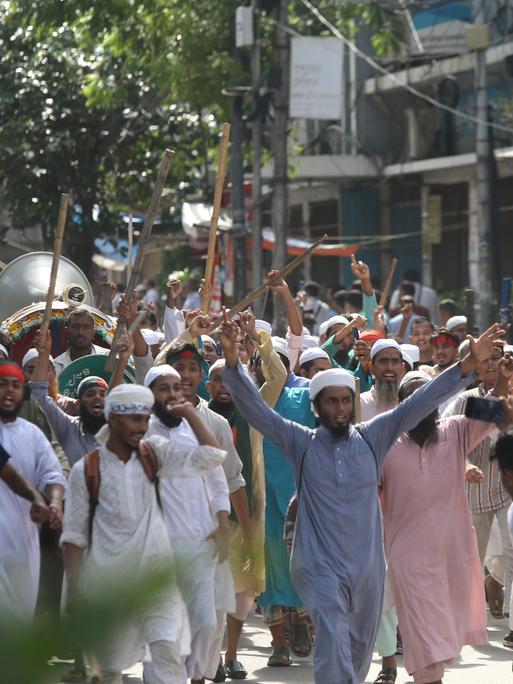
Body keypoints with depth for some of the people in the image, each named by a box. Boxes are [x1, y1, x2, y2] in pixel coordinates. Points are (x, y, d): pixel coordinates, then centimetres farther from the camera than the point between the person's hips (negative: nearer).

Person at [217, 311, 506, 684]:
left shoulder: (373, 438, 4)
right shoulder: (301, 443, 0)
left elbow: (420, 403, -2)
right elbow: (254, 408, -8)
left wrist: (470, 363, -10)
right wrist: (232, 359, -22)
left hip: (367, 565, 3)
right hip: (320, 565, -3)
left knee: (360, 651, 15)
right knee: (333, 641, -21)